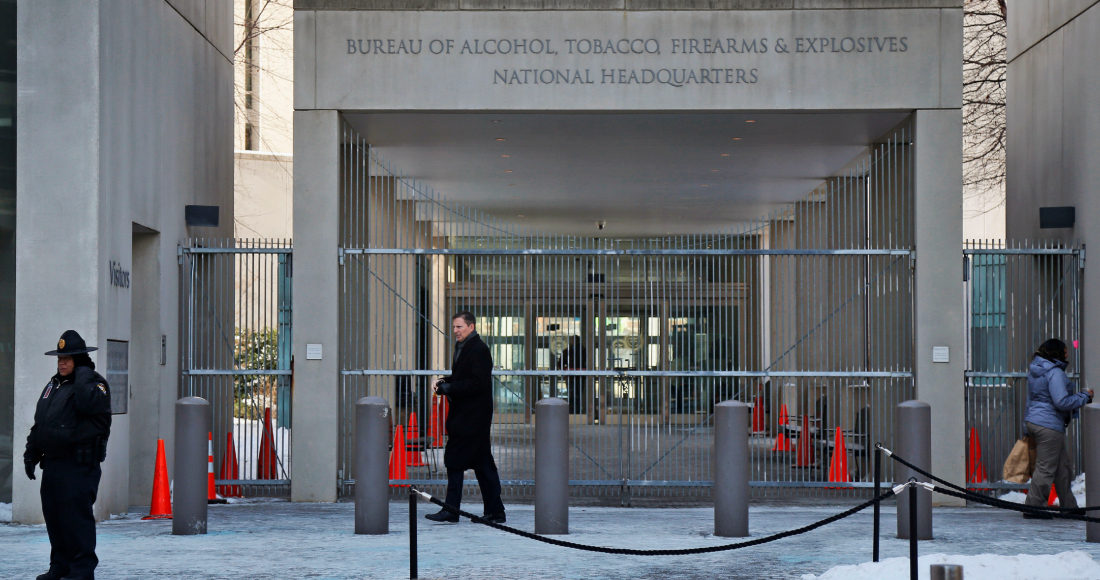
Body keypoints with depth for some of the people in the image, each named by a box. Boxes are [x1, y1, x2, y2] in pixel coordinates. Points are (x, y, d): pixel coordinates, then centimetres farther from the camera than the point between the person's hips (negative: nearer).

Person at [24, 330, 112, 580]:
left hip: (79, 464, -8)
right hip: (52, 462, 9)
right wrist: (32, 453, 20)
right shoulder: (53, 385, 21)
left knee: (76, 515, -11)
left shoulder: (94, 382, -5)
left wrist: (83, 373, -19)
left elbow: (89, 403, -30)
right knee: (53, 515, 10)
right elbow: (39, 423, 26)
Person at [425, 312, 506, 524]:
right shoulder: (463, 348, 18)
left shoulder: (479, 349, -13)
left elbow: (478, 383, -20)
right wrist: (445, 382, 6)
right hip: (464, 413, 10)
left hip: (472, 417, -10)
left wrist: (449, 388, -18)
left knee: (454, 460, -9)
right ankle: (494, 512, 12)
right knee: (482, 463, 9)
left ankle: (451, 510, -7)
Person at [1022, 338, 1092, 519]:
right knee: (1046, 468, -5)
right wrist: (1085, 397, -8)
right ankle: (1033, 508, -2)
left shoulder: (1035, 370, 15)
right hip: (1049, 424, -10)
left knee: (1063, 463, 15)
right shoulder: (1054, 372, -15)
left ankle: (1069, 506, 20)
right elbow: (1062, 402, -21)